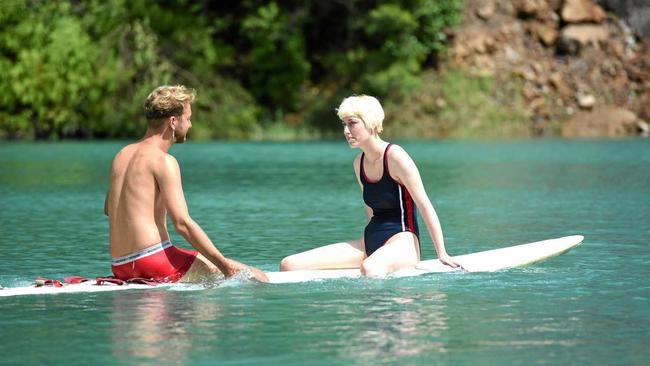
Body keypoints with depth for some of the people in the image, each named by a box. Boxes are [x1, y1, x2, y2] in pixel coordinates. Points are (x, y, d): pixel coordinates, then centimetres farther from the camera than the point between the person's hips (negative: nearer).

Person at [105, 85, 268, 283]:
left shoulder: (121, 156, 14)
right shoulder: (164, 161, -11)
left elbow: (108, 209, 27)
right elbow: (183, 223, -17)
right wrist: (224, 264, -12)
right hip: (154, 260, -9)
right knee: (257, 279, -8)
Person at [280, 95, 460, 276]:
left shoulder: (395, 156, -11)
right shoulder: (359, 163, 11)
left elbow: (425, 206, -11)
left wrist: (442, 254, -13)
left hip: (402, 242, -8)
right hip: (370, 243, 8)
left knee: (369, 269, -46)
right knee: (289, 265, -7)